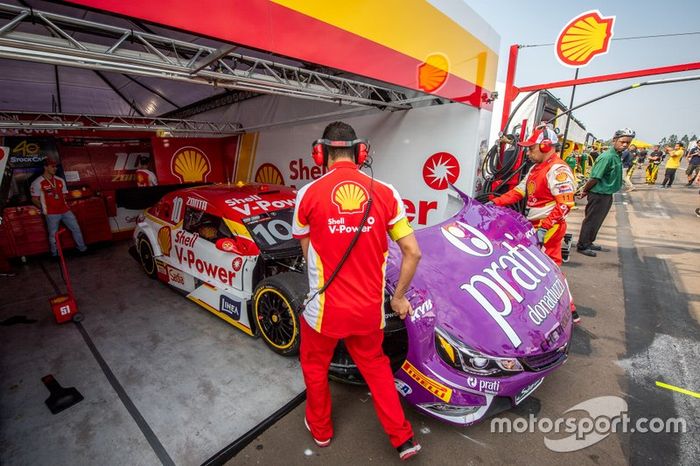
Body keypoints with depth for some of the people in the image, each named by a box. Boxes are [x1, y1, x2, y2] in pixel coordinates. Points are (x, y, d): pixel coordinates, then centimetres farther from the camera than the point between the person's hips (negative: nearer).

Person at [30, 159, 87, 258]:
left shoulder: (60, 180, 10)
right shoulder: (38, 183, -5)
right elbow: (34, 199, -3)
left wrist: (64, 205, 9)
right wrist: (44, 208, -3)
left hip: (65, 210, 5)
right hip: (51, 213, -4)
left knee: (76, 228, 5)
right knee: (53, 234, 4)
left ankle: (82, 248, 16)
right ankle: (54, 254, 17)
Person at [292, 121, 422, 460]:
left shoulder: (308, 194, -12)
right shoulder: (385, 193, -7)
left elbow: (307, 251, 2)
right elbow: (413, 253, -5)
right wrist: (399, 297, 9)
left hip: (324, 309, -2)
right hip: (370, 308, 3)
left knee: (315, 366, 28)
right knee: (375, 365, 30)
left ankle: (320, 429, 50)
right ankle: (402, 438, 40)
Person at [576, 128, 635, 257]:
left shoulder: (617, 156, 8)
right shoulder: (607, 157, -21)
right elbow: (595, 178, -21)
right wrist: (584, 190, -9)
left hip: (607, 194, 9)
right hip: (599, 194, -9)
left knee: (598, 220, 17)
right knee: (591, 220, -1)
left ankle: (589, 242, 30)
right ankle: (582, 246, 9)